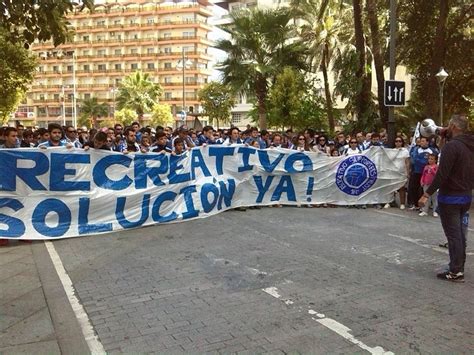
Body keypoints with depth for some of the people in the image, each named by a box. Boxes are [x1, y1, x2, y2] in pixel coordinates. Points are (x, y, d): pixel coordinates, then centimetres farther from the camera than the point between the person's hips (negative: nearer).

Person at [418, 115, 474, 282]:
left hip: (450, 197, -8)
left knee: (453, 234, -2)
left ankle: (456, 272, 4)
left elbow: (442, 174, -24)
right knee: (460, 234, 16)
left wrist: (427, 194, -21)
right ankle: (459, 268, 25)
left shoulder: (451, 146, -19)